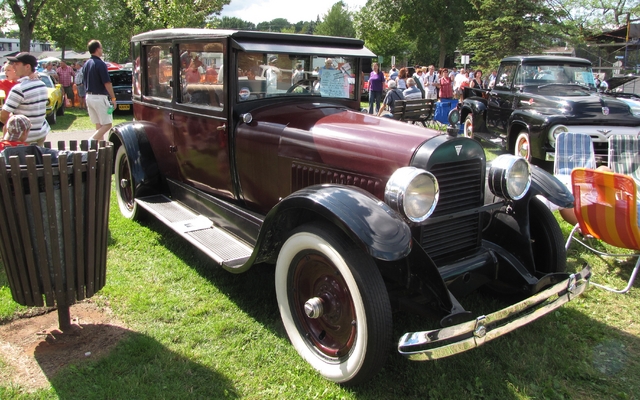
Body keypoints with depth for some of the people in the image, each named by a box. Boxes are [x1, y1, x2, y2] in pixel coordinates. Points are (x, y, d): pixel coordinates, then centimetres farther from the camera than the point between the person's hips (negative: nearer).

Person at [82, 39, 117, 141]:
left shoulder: (86, 64, 12)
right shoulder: (100, 64, -14)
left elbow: (86, 82, 17)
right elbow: (107, 83, -16)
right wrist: (113, 98, -10)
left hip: (89, 96, 9)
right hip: (99, 97, -9)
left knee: (99, 125, 13)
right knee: (107, 124, -4)